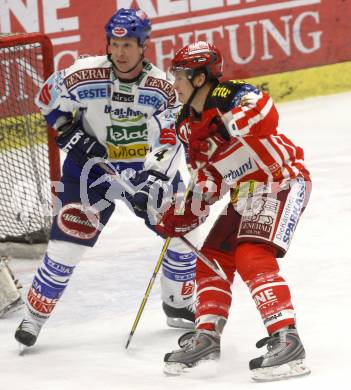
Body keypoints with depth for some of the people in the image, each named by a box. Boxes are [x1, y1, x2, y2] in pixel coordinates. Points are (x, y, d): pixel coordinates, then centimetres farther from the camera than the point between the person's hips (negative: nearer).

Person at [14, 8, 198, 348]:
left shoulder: (162, 88, -16)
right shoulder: (84, 75, -19)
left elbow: (169, 143, -18)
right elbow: (48, 100, -1)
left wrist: (153, 182, -31)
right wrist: (71, 136, -12)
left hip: (148, 167, 2)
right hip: (93, 164, -2)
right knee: (69, 237, -10)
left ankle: (179, 305, 25)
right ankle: (34, 315, 3)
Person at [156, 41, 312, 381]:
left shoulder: (234, 96, -20)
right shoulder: (187, 122, 7)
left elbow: (264, 119, -37)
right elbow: (207, 175, 12)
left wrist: (219, 127, -34)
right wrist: (187, 213, 0)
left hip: (281, 181, -10)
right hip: (245, 193, 10)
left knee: (251, 257, -23)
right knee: (213, 259, 11)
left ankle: (286, 339, -26)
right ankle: (206, 335, 25)